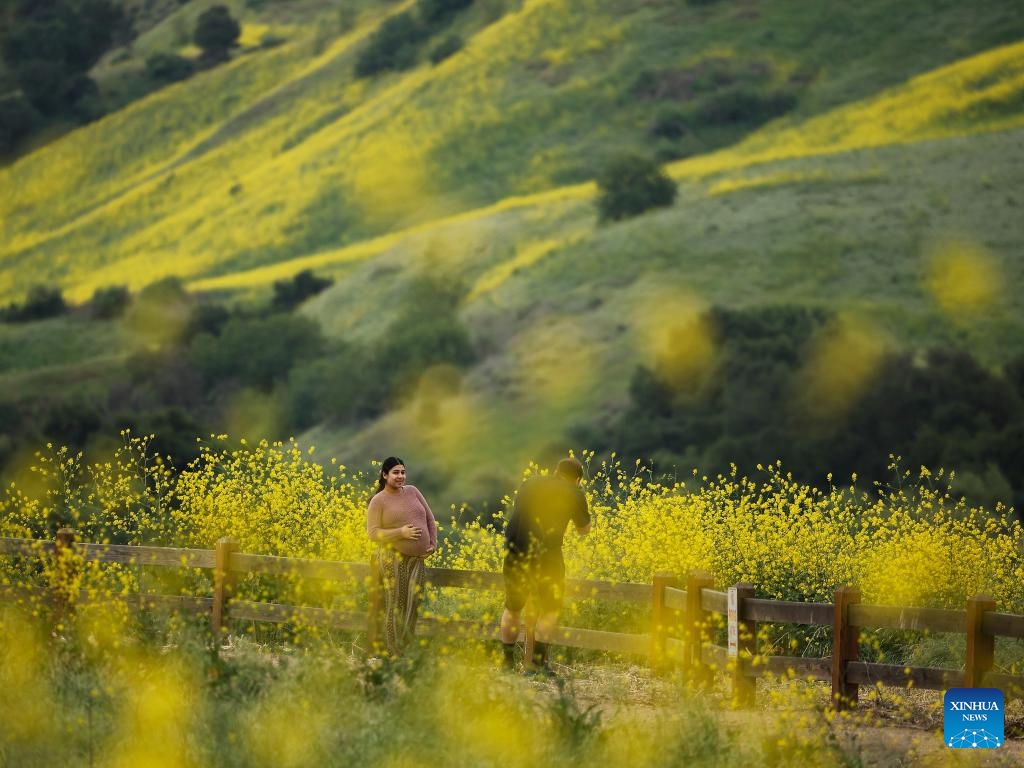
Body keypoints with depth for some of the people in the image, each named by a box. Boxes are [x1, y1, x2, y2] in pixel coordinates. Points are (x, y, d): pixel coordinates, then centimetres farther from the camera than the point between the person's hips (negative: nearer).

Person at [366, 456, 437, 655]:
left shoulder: (412, 491, 13)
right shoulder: (378, 501, -3)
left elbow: (430, 519, 17)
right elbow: (373, 533, -8)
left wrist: (433, 543, 3)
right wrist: (400, 532, -18)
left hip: (417, 558, 5)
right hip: (393, 557, -5)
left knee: (413, 604, 3)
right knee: (395, 604, -6)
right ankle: (394, 653, -4)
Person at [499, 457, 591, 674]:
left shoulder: (529, 484, 19)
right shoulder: (574, 494, 8)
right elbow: (584, 530, 17)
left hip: (515, 550, 4)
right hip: (545, 552, -4)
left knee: (513, 607, 18)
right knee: (550, 608, 9)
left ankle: (507, 660, 20)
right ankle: (539, 659, -2)